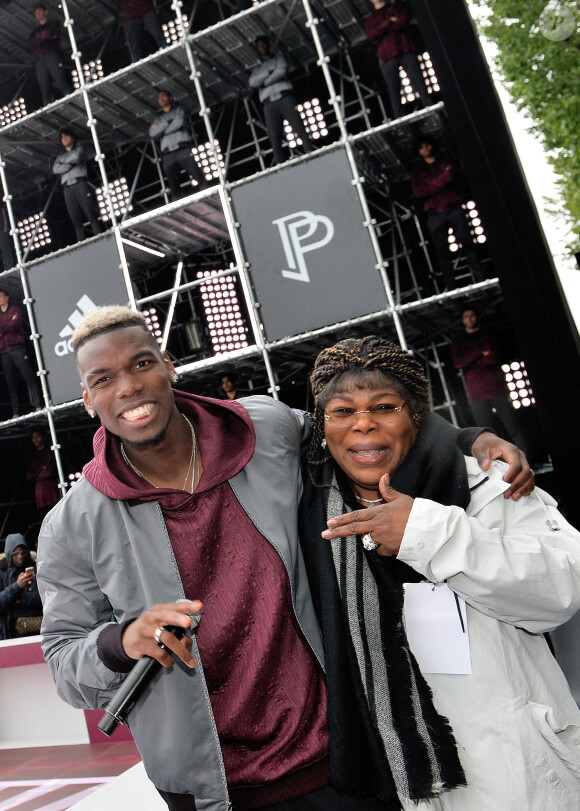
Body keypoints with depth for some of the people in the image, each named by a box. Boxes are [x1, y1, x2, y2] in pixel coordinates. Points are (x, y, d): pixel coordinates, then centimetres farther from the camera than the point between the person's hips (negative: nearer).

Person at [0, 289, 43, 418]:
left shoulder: (15, 309, 10)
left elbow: (16, 324, -6)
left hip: (17, 348, -4)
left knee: (29, 377, -11)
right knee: (11, 383, 0)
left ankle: (38, 406, -15)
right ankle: (15, 413, 0)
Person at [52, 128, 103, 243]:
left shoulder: (79, 148, 18)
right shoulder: (61, 156, 26)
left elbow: (76, 156, -7)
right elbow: (55, 169, 6)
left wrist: (65, 160, 9)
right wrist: (71, 164, -3)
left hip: (80, 183, -3)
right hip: (67, 188, 3)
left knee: (91, 214, -14)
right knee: (76, 220, -7)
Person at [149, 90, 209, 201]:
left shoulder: (178, 109, 19)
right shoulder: (158, 118, 25)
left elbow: (179, 122, -2)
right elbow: (152, 133, 7)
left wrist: (161, 130, 5)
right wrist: (168, 122, -2)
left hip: (183, 149, -2)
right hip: (168, 154, 2)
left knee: (198, 178, -15)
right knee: (174, 188, -10)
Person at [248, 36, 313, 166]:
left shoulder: (279, 58, 22)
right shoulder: (257, 69, 26)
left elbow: (282, 71, 0)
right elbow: (252, 82, 5)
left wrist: (264, 82, 0)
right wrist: (269, 73, -3)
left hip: (284, 97, -1)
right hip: (269, 104, 2)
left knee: (299, 127, -14)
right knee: (274, 137, -12)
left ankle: (310, 154, -21)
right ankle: (279, 164, -19)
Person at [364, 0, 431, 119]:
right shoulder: (370, 20, 21)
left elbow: (403, 22, 0)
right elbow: (371, 36, 0)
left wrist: (381, 30, 2)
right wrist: (389, 21, -6)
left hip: (406, 50, 0)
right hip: (387, 57, 1)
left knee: (418, 83, -11)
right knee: (393, 91, -8)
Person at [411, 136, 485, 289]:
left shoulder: (446, 163, 19)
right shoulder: (418, 173, 18)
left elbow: (451, 176, -3)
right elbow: (418, 192, -1)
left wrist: (431, 185, -5)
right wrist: (442, 181, -2)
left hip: (453, 209, 0)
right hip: (434, 215, 1)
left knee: (467, 243, -8)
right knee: (442, 252, -4)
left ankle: (481, 279, -7)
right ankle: (450, 287, -2)